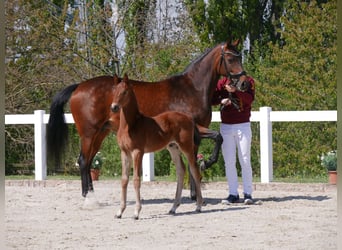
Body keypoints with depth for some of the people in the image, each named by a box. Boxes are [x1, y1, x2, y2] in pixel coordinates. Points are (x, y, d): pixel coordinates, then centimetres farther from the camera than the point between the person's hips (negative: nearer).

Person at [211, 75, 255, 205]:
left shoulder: (248, 81, 0)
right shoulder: (222, 82, 6)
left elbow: (249, 99, -16)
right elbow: (211, 99, -2)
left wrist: (235, 90, -30)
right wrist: (221, 100, -22)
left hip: (243, 126, -2)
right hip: (226, 126, 2)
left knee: (245, 160, -3)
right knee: (229, 162, 3)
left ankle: (248, 193, 0)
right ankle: (233, 194, 6)